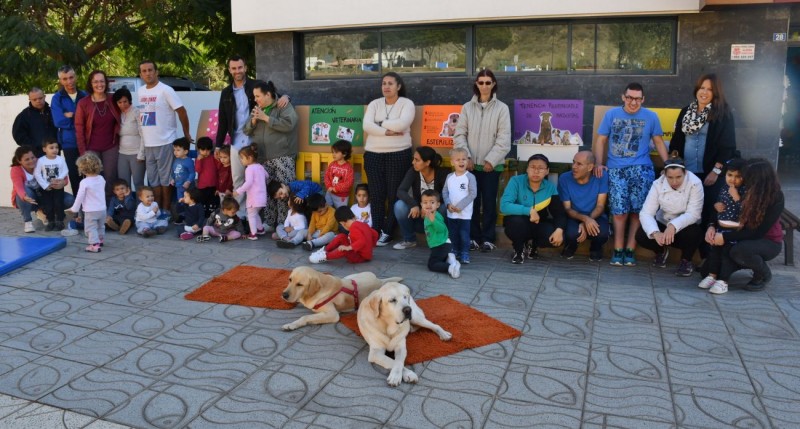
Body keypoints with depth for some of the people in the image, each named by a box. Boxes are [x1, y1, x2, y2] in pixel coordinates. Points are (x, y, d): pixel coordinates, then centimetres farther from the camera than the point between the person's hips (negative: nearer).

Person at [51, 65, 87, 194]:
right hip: (69, 143, -1)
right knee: (75, 177, 7)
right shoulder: (57, 98, 0)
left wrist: (71, 116, -10)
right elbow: (59, 121, -11)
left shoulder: (84, 95, 7)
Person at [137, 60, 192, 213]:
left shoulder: (165, 90, -9)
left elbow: (182, 111, -9)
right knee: (153, 179, 13)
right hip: (147, 144, 7)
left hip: (165, 142, -7)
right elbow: (140, 114, 17)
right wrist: (143, 137, 13)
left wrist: (186, 133, -5)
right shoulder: (139, 92, 10)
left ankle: (166, 210, 10)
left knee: (165, 178, 1)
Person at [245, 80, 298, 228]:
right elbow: (247, 131, 18)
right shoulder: (257, 110, 19)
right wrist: (254, 120, -2)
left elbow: (288, 124, -17)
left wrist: (266, 118, -13)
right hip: (263, 158, 6)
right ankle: (269, 223, 11)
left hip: (282, 157, -6)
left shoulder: (284, 106, 0)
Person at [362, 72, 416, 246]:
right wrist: (388, 131, -16)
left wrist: (380, 123, -8)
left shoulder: (407, 103, 0)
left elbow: (402, 124, -18)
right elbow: (367, 125, -6)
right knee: (376, 194, 4)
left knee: (394, 194, 1)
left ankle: (388, 232, 10)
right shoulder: (374, 104, 9)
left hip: (398, 154, -3)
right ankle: (377, 230, 13)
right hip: (373, 154, 3)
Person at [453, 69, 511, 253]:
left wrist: (491, 160, -12)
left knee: (489, 202, 3)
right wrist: (465, 157, -9)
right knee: (472, 201, 6)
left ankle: (488, 238, 13)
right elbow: (459, 134, 3)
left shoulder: (501, 108, 0)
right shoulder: (467, 107, 6)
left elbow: (504, 138, -5)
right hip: (471, 163, 2)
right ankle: (473, 237, 17)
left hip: (491, 165, -2)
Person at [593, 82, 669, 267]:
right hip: (616, 169, 0)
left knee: (637, 210, -8)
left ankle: (630, 250, 2)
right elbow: (601, 140, 9)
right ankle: (618, 250, 3)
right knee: (619, 210, -6)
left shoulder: (651, 117, 9)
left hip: (641, 168, 0)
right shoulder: (611, 114, 8)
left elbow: (658, 142, 13)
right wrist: (599, 163, -5)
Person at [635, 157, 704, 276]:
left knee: (693, 234, -36)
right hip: (663, 223, 2)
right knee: (641, 236, -24)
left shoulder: (695, 183, -23)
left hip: (685, 225, -2)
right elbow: (646, 213, -24)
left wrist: (674, 226, -46)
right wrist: (655, 233, -43)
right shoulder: (658, 184, -18)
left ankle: (686, 261, -1)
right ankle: (661, 251, 13)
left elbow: (693, 213, -27)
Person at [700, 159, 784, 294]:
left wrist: (725, 237, -29)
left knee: (739, 250, -33)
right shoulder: (746, 191, -12)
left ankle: (764, 274, -6)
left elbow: (758, 232, -25)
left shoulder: (776, 198, -22)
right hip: (747, 237, 4)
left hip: (769, 242, -4)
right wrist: (712, 226, -18)